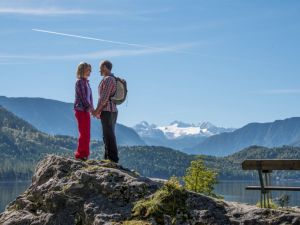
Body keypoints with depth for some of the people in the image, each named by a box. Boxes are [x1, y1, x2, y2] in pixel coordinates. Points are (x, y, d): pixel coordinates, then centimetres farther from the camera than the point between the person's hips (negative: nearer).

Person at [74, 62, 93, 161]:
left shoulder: (86, 82, 16)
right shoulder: (79, 82, -9)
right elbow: (83, 97, -16)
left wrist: (92, 109, 6)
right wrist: (91, 108, -18)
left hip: (86, 110, 9)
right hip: (80, 110, -9)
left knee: (86, 134, 9)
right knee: (84, 133, -8)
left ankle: (84, 154, 13)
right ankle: (80, 154, -3)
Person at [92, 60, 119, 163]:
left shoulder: (108, 79, -13)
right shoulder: (112, 79, 20)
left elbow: (104, 97, -20)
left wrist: (97, 110, -14)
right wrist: (98, 111, 21)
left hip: (107, 111, -10)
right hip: (112, 111, 10)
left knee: (109, 135, -8)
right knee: (108, 135, 11)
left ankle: (112, 158, -7)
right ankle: (108, 158, 14)